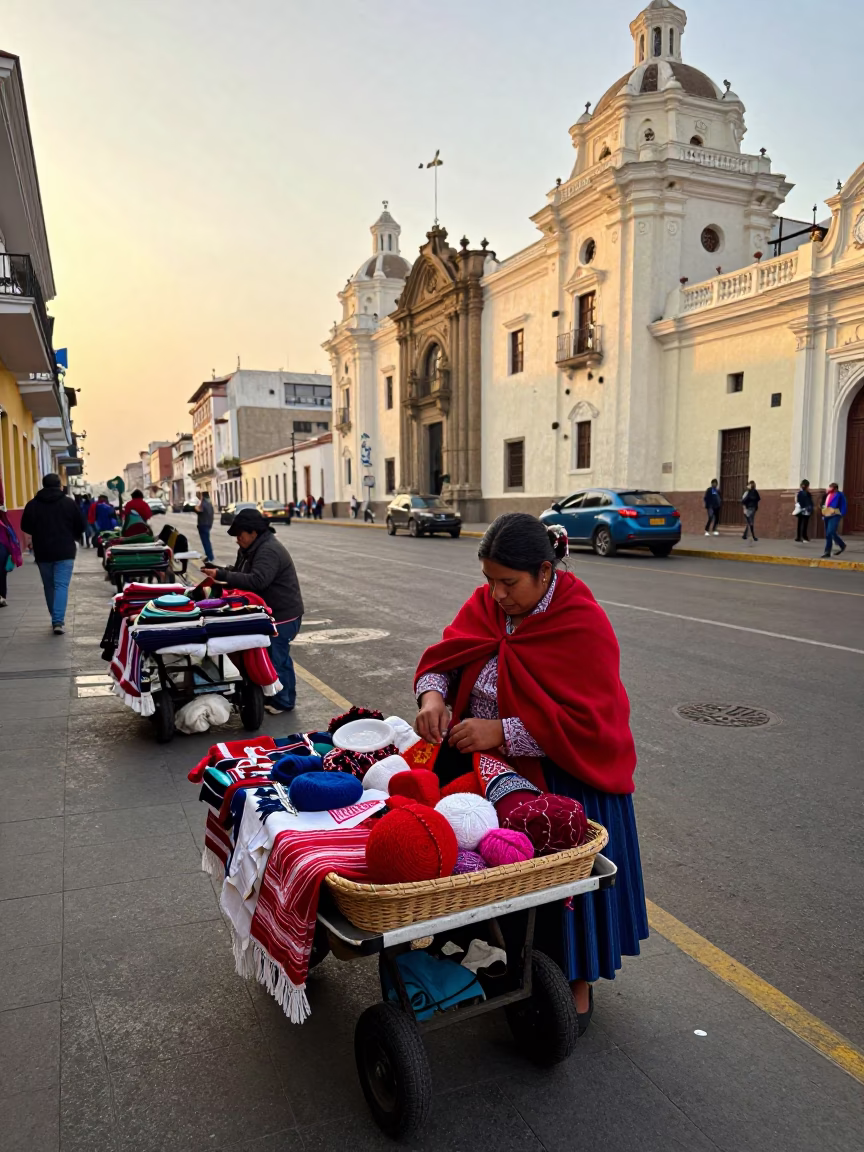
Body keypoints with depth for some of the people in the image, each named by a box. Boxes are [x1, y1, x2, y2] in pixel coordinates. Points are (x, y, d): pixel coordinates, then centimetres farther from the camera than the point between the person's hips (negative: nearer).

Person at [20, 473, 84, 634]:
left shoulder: (32, 504, 1)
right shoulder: (69, 503, -3)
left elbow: (25, 527, 7)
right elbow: (80, 526, 2)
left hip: (42, 552, 2)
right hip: (65, 551, -2)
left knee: (49, 586, 15)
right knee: (61, 585, -4)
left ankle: (56, 619, 23)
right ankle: (58, 621, -16)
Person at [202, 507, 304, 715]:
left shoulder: (269, 551, -23)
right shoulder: (251, 549, 12)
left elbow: (256, 581, -35)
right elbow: (239, 572, 18)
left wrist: (222, 576, -33)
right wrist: (218, 570, -2)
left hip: (282, 616, -10)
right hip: (269, 613, 11)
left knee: (277, 658, -4)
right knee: (272, 655, 17)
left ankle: (283, 702, 8)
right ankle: (274, 696, 30)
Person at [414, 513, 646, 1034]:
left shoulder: (584, 625, -23)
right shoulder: (487, 605, -4)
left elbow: (587, 722, -26)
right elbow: (444, 655, 1)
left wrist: (502, 732, -30)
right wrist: (432, 695, -22)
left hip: (562, 774, -5)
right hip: (490, 768, 5)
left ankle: (577, 988, 33)